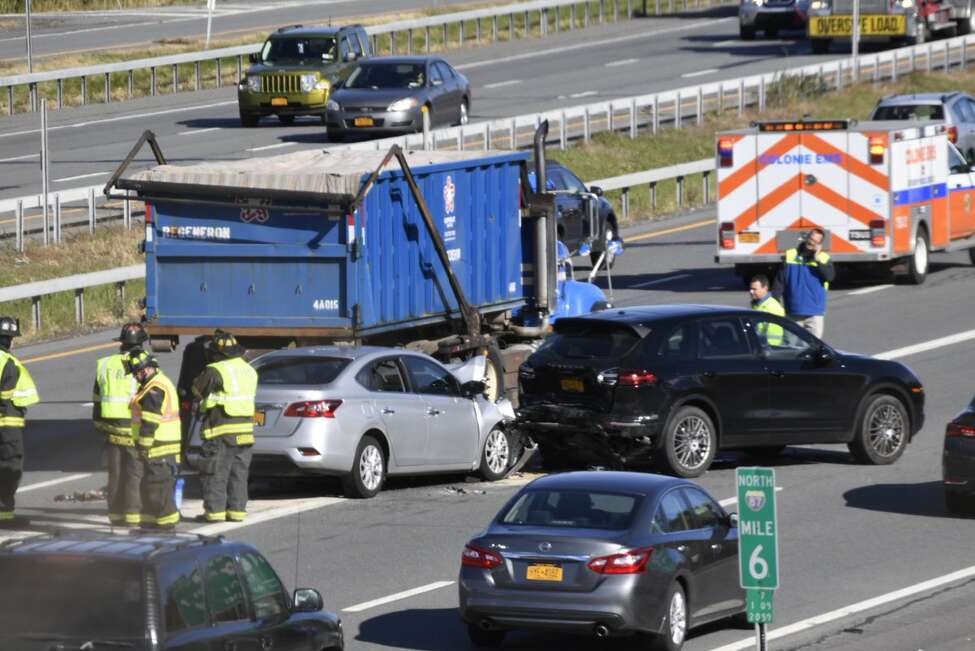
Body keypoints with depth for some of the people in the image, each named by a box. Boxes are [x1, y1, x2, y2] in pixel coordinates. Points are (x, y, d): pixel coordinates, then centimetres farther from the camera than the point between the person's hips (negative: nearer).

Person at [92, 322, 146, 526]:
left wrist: (99, 425, 21)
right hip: (135, 430, -4)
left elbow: (97, 399, 12)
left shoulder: (105, 365, 6)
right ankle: (132, 515, -1)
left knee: (115, 473, 12)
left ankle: (115, 514, 16)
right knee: (135, 473, 1)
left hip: (111, 428, 4)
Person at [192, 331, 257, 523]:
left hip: (221, 432, -7)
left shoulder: (215, 371, -13)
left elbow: (197, 390, -4)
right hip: (245, 430, 7)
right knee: (239, 473, 12)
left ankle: (214, 511, -1)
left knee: (216, 474, 0)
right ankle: (237, 510, 13)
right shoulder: (249, 371, 11)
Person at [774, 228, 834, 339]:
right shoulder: (790, 256, 5)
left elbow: (830, 276, -15)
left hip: (815, 313, -1)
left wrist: (818, 260, -17)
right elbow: (780, 281, 5)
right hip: (793, 312, 1)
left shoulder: (824, 259, 3)